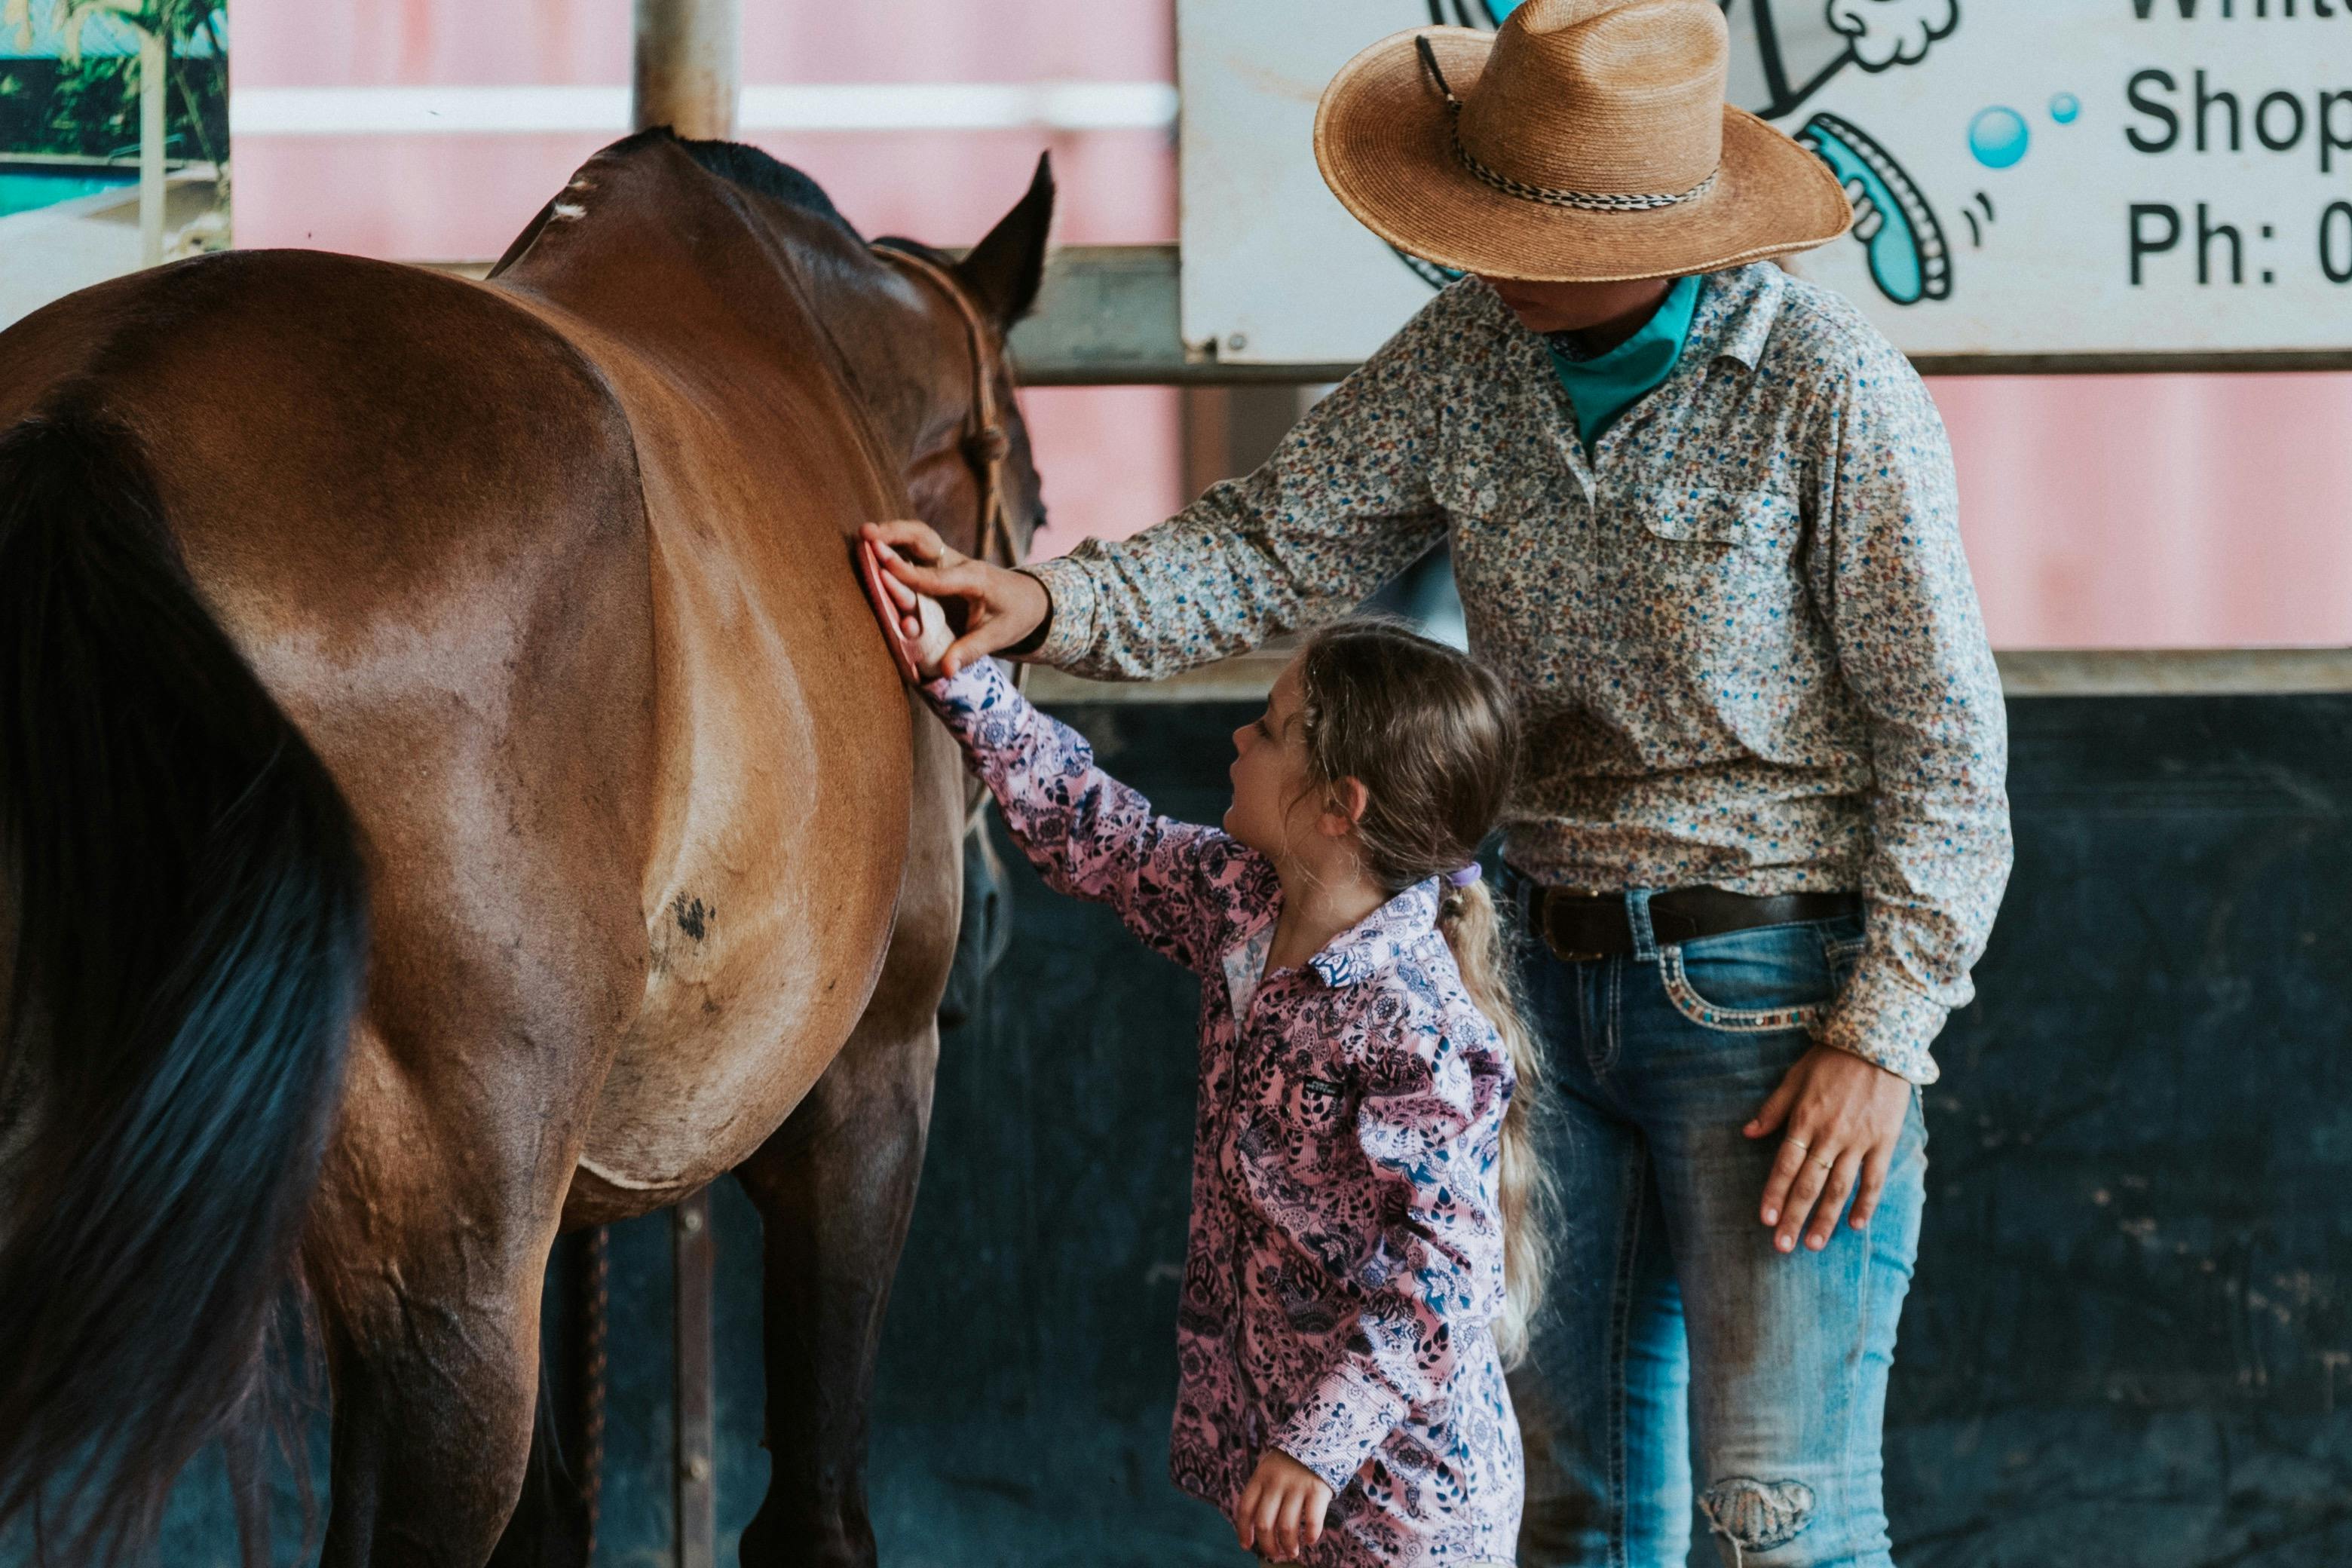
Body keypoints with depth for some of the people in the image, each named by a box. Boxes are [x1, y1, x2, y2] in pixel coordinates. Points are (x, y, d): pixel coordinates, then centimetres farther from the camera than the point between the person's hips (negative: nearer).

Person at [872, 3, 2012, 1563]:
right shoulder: (1468, 356, -1)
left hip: (1773, 982, -6)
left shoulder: (1832, 395, -17)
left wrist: (1883, 1033, -16)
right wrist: (1053, 604, -14)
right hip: (1558, 966, 6)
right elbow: (1278, 548, 3)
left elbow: (1946, 737, -13)